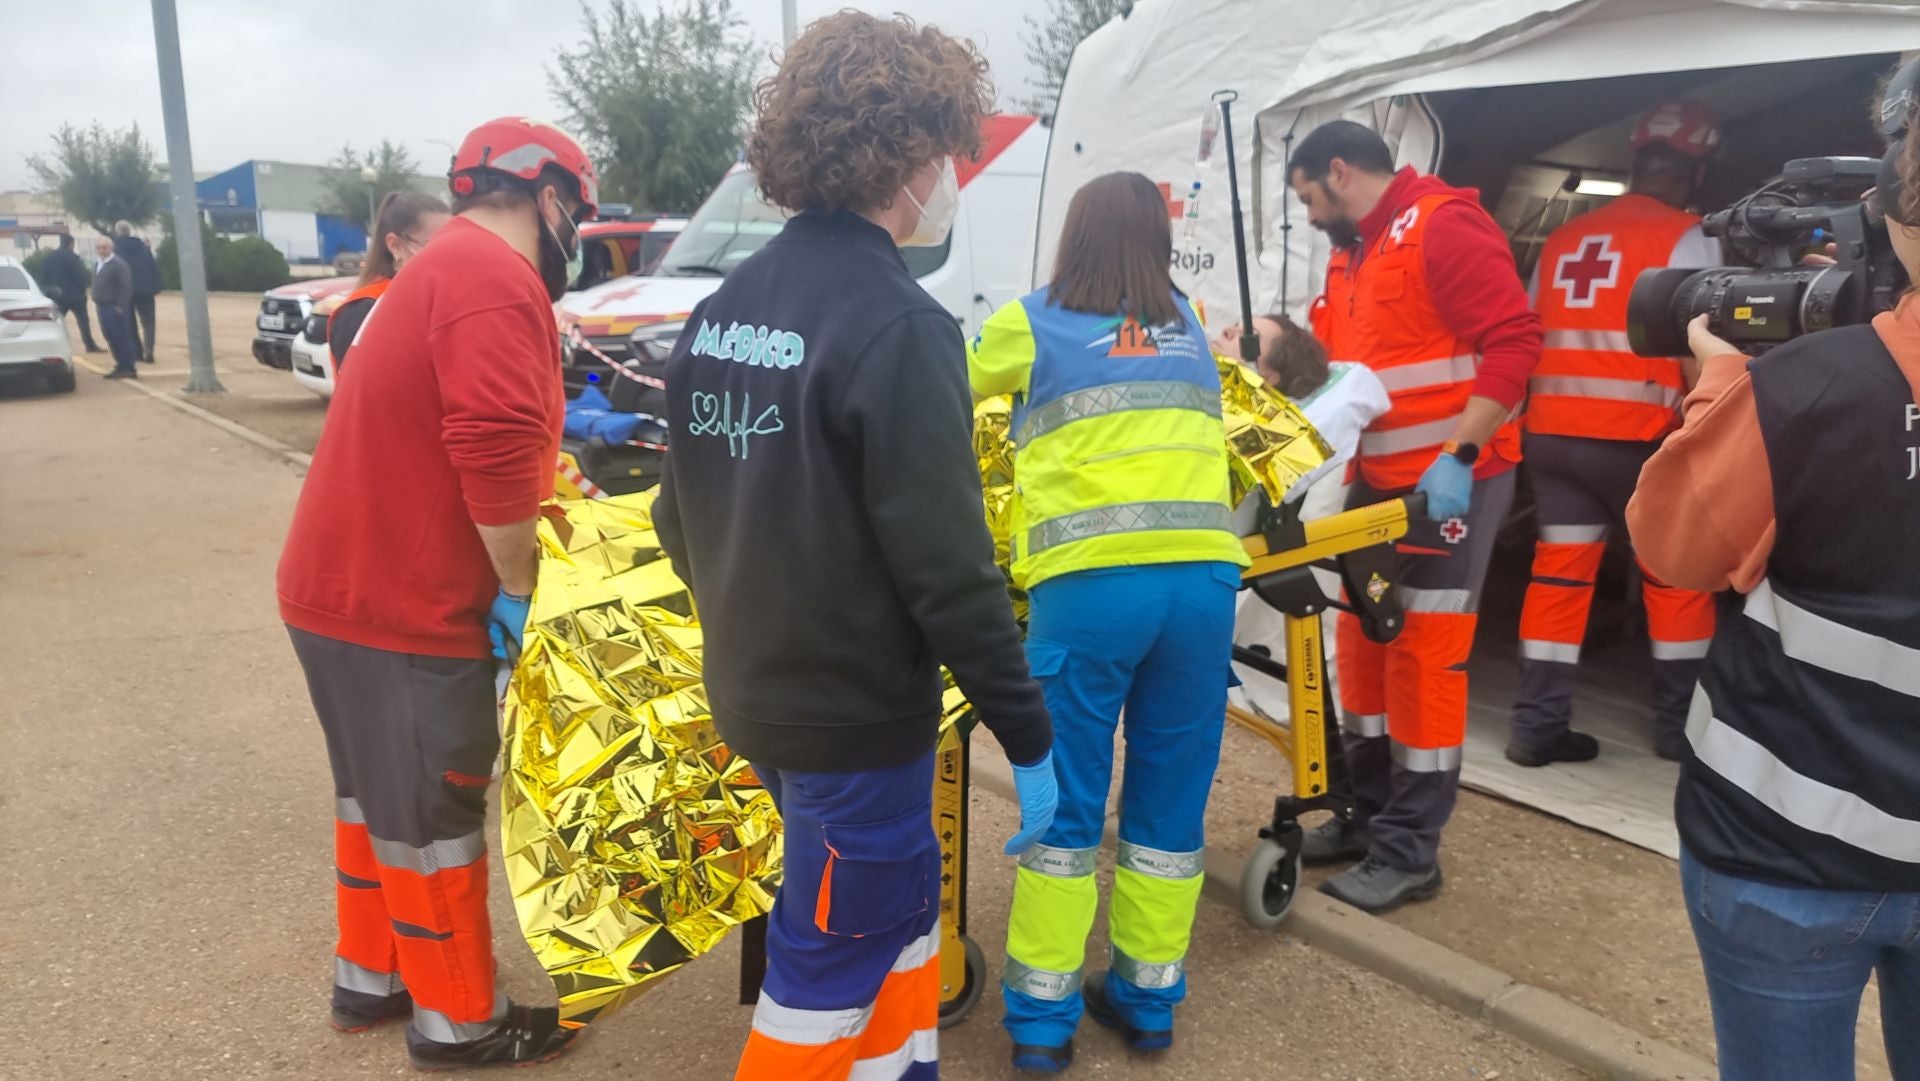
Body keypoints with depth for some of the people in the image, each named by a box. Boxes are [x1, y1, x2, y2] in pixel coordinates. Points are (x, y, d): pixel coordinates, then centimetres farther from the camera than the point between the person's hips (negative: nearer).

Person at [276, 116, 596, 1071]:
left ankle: (370, 976, 37)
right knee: (430, 813, 4)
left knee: (379, 794, 22)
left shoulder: (442, 269, 17)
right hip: (402, 602, -10)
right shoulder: (495, 278, -18)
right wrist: (520, 589, -17)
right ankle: (459, 1021, 20)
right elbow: (497, 451, -28)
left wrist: (552, 491, 22)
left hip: (344, 583, 10)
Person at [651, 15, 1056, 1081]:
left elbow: (680, 516, 10)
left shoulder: (720, 310, 4)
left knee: (896, 901, 25)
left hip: (750, 693, 8)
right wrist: (1028, 737, -13)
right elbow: (947, 566, -22)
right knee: (830, 956, 11)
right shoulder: (896, 326, -20)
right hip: (855, 711, -8)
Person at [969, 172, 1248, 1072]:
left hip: (1088, 582, -2)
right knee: (1170, 798, 13)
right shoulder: (1188, 326, 19)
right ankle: (1149, 998, 27)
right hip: (1201, 576, 3)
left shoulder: (1031, 323, 11)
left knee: (1065, 799, 8)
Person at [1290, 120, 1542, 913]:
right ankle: (1369, 814, 28)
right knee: (1364, 642, 14)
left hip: (1451, 480, -9)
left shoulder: (1443, 227, -14)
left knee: (1425, 653, -4)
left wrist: (1457, 456, -26)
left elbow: (1515, 342, -22)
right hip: (1379, 478, 9)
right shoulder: (1351, 254, 14)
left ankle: (1409, 851, 7)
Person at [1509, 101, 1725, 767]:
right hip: (1637, 437, -5)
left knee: (1559, 572, 7)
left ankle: (1538, 727, 6)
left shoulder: (1563, 238, 16)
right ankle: (1680, 725, 18)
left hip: (1550, 432, 5)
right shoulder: (1686, 239, -2)